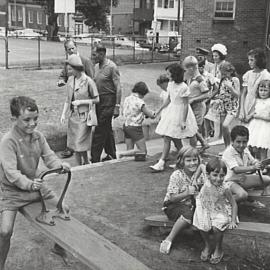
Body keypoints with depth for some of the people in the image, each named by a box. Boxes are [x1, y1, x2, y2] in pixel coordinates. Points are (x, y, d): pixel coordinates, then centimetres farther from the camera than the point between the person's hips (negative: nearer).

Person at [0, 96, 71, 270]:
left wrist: (60, 165, -26)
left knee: (63, 209, 9)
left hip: (35, 185, 6)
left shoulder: (38, 137, -4)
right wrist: (29, 184, -45)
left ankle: (59, 245, 34)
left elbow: (48, 156, -3)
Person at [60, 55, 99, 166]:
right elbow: (68, 98, 13)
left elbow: (96, 100, -7)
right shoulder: (70, 79, 6)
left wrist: (80, 102, -13)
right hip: (73, 115, 6)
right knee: (74, 145, 9)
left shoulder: (88, 81, -13)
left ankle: (86, 163, 18)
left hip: (83, 116, -6)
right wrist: (63, 114, 7)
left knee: (81, 145, -4)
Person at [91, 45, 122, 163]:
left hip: (108, 101, -8)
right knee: (106, 129, 15)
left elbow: (118, 88, -14)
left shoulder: (112, 67, -12)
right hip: (99, 100, 8)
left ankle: (94, 159, -5)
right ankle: (111, 155, 26)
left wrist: (117, 107, -17)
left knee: (100, 131, -8)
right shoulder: (96, 67, 11)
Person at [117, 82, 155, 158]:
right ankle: (122, 154, -13)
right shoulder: (139, 101, -16)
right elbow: (151, 115, -13)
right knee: (143, 151, -3)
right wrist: (153, 113, 12)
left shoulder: (127, 99, 5)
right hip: (135, 128, -8)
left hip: (126, 126, 8)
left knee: (129, 150, 16)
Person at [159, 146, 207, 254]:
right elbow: (172, 198, -17)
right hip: (173, 205, -5)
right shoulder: (176, 176, -16)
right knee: (188, 214, -35)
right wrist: (187, 193, -32)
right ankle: (169, 239, -22)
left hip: (191, 204, 5)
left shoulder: (200, 173, -2)